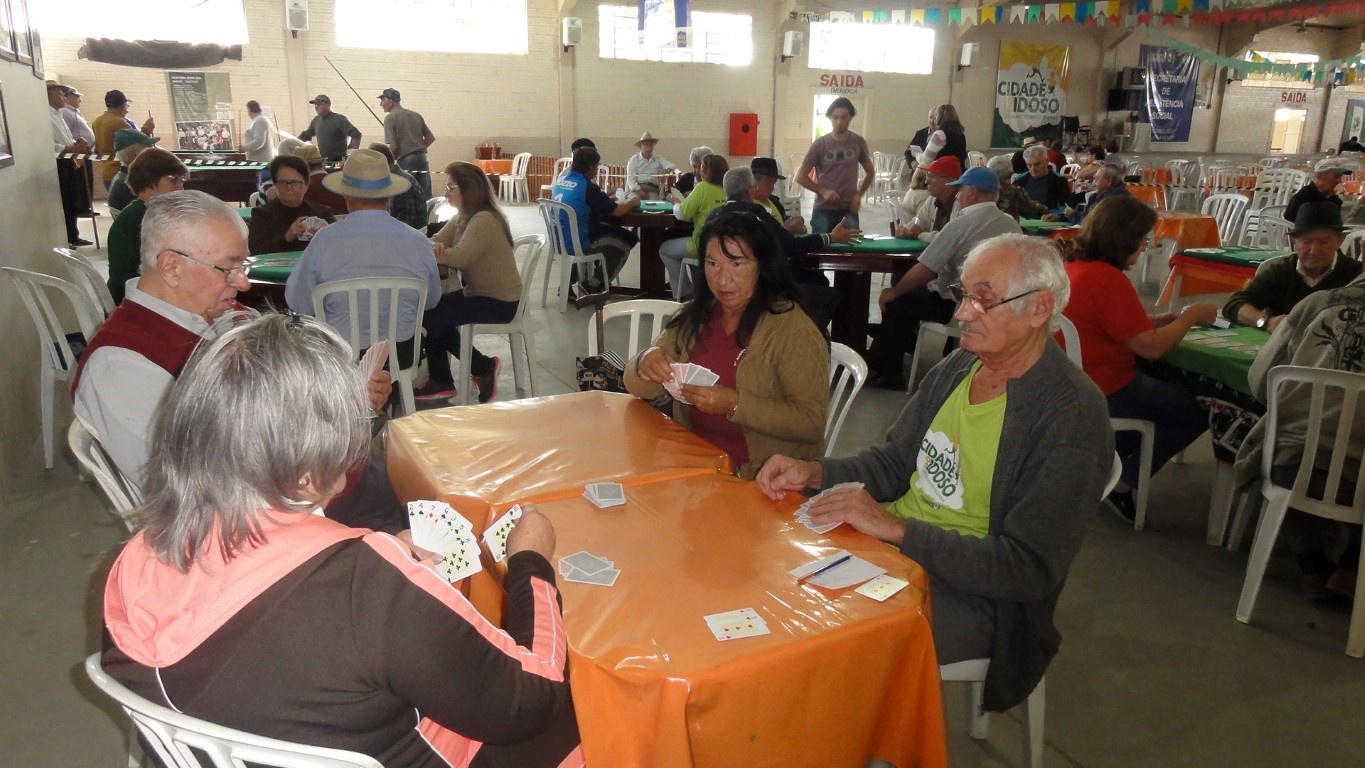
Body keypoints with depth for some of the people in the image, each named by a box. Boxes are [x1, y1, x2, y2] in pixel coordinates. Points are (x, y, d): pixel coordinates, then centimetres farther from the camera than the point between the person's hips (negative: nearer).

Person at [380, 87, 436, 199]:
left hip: (405, 161, -6)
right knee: (426, 197, 5)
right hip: (422, 158, 6)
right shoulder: (416, 115, 13)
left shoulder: (390, 118, -4)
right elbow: (431, 138, 15)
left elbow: (393, 146, -11)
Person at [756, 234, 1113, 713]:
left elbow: (1027, 569, -21)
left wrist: (895, 527, -27)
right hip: (891, 545, 7)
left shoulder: (1072, 417, -17)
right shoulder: (959, 367, 6)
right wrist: (812, 472, -5)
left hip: (970, 595, -7)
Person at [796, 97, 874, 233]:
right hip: (823, 209, -1)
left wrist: (859, 195, 1)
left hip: (849, 209, 2)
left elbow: (870, 173, 16)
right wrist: (823, 191, -12)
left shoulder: (858, 142, 2)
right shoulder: (820, 144, -5)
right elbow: (800, 177, -1)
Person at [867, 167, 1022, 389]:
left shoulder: (962, 224, -17)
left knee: (894, 302, 11)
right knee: (911, 291, 24)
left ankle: (885, 371, 18)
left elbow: (924, 270, -15)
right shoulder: (1012, 225, 3)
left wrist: (893, 292, 1)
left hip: (956, 305, -8)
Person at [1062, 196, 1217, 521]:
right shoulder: (1109, 279, -23)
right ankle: (1121, 482, 7)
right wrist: (1191, 315, -7)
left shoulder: (1072, 267, 5)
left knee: (1177, 387, 29)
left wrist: (1164, 319, 6)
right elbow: (1151, 347, -22)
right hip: (1104, 392, -9)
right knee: (1199, 410, 6)